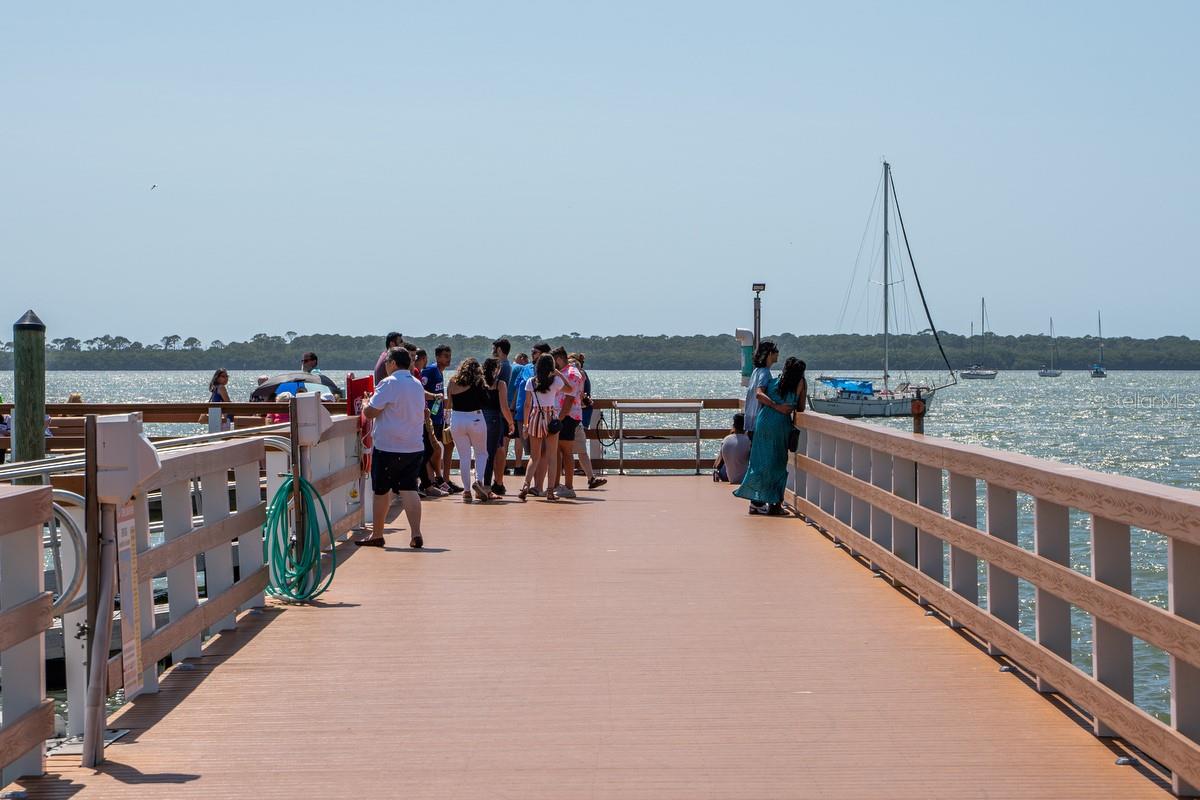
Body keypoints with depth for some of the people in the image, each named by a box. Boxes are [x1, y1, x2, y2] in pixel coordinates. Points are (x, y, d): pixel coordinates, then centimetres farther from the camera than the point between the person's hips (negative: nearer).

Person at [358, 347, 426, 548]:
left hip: (388, 447, -6)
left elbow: (370, 412, -14)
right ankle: (416, 534, -12)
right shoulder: (417, 385, 12)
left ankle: (376, 535, 18)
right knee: (409, 490, 2)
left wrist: (364, 406, 8)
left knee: (381, 491, 8)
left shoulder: (389, 383, -12)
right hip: (414, 447, 6)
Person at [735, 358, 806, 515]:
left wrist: (776, 406, -3)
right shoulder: (801, 383, 7)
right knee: (778, 465, 7)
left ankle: (756, 502, 12)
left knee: (760, 462, 10)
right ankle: (775, 503, 6)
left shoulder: (772, 382, 16)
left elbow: (758, 394, -2)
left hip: (763, 423, 3)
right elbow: (800, 408, 8)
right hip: (781, 425, -3)